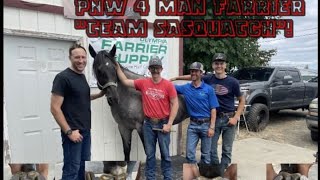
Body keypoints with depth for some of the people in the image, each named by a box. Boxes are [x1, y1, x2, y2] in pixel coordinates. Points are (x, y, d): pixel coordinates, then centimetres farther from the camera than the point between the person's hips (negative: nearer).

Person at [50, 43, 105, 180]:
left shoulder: (82, 76, 9)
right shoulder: (63, 77, -15)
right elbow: (55, 108, -17)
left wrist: (100, 94, 9)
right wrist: (69, 131, -19)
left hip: (86, 131, 8)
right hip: (73, 132, -8)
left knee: (84, 166, 18)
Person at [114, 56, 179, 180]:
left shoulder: (168, 85, -8)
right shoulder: (143, 83, 1)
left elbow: (175, 104, -6)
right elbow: (125, 81, 7)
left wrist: (169, 124, -10)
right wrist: (117, 66, 4)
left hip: (163, 124, -2)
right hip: (148, 124, 2)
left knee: (165, 154, 9)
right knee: (149, 154, 13)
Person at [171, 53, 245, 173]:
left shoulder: (233, 82, -7)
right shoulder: (208, 79, -2)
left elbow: (242, 101, 1)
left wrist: (236, 117, -8)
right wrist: (176, 78, 13)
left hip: (228, 119, -1)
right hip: (214, 118, 2)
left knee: (227, 150, 7)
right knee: (211, 148, 7)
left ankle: (222, 172, 23)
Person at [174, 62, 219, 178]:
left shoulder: (208, 89, -4)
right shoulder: (185, 88, 3)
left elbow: (213, 110, -6)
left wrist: (212, 127, -11)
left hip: (206, 124, -2)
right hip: (192, 124, 2)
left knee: (206, 153, 11)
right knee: (190, 153, 4)